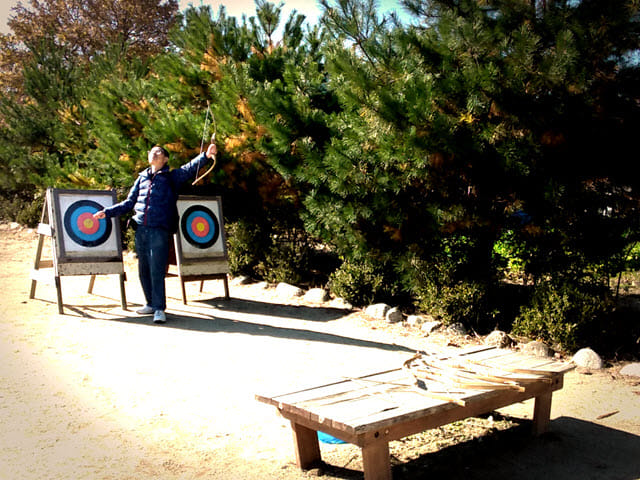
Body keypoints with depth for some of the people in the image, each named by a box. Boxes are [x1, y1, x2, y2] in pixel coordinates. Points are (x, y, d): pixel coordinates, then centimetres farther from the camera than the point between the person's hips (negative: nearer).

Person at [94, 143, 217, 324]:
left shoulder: (171, 178, 7)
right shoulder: (142, 178, 18)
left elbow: (190, 168, -10)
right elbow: (129, 203, 23)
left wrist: (206, 156, -26)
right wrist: (107, 212, 18)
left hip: (160, 230, -5)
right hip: (141, 229, 5)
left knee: (157, 270, -9)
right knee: (144, 270, 10)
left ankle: (159, 308, -5)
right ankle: (151, 304, 23)